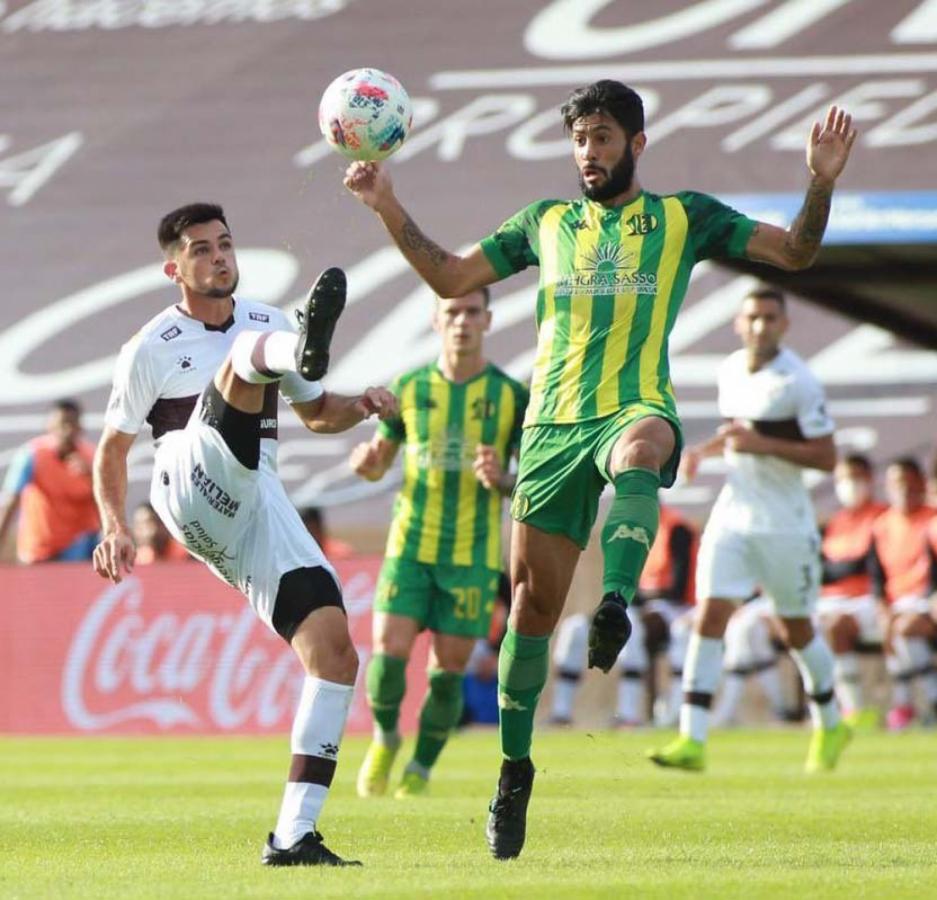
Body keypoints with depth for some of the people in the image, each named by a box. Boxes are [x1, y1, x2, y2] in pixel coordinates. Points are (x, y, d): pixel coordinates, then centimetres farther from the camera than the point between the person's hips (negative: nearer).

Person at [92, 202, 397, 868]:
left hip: (262, 510, 5)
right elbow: (112, 448, 12)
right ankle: (303, 350, -67)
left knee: (335, 650, -13)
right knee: (248, 353, -25)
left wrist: (359, 407, 8)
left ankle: (293, 836, -12)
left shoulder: (267, 321, 20)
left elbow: (316, 413, 30)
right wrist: (114, 526, -3)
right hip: (192, 491, -5)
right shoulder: (152, 348, 8)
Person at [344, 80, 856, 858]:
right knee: (533, 600, 0)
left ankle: (617, 605, -57)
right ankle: (515, 766, 12)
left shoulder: (683, 217, 13)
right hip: (552, 424, 3)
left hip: (636, 408, -3)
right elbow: (451, 278, 25)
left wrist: (822, 182, -7)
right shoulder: (546, 223, 20)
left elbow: (796, 251, 10)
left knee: (640, 451, -42)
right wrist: (389, 208, 15)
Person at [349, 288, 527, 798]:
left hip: (473, 554, -1)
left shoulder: (511, 395, -1)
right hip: (410, 545, 1)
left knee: (448, 670, 0)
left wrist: (500, 480, -20)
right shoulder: (409, 388, 5)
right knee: (388, 655, -12)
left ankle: (420, 772, 19)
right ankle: (384, 739, 17)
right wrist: (365, 463, -9)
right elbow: (378, 464, 15)